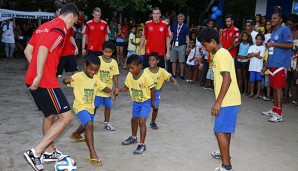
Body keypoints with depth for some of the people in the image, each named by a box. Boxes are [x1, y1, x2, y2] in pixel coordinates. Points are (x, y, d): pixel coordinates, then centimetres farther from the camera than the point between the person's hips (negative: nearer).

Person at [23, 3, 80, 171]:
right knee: (66, 117, -5)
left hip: (35, 80, 10)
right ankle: (35, 152, -6)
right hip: (45, 81, -10)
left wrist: (36, 73, 17)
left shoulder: (44, 27, 17)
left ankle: (50, 152, 33)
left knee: (51, 114, 22)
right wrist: (39, 76, -24)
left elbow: (27, 51, 18)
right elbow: (43, 50, -25)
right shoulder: (59, 29, -11)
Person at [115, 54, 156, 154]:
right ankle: (133, 138, 45)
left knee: (142, 121, -16)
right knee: (134, 119, 22)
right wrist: (119, 90, -19)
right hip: (136, 101, 7)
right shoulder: (130, 75, -11)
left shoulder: (145, 76, -27)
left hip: (146, 101, -7)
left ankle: (142, 144, -7)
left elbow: (152, 89, -19)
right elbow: (126, 87, 0)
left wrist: (152, 102, -11)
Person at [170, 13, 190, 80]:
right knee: (173, 61, 4)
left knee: (181, 61, -2)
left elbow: (187, 37, 1)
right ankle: (173, 75, 13)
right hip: (174, 45, 3)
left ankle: (181, 75, 6)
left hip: (182, 46, -3)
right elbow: (171, 35, 12)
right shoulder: (174, 26, 9)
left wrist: (188, 46, -7)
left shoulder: (186, 27, 1)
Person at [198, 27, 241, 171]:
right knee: (225, 129, 23)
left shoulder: (221, 54, -17)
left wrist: (218, 102, -24)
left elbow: (227, 79, -24)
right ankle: (225, 154, 39)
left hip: (227, 100, -10)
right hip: (229, 99, 10)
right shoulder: (221, 53, 14)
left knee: (220, 131, -7)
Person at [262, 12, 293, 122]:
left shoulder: (285, 29, -6)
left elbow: (289, 45, -16)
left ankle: (279, 114, -6)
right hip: (272, 64, 9)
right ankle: (274, 110, 22)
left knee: (278, 88, -8)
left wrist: (273, 44, -14)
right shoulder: (273, 32, 20)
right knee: (274, 88, 13)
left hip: (280, 64, -9)